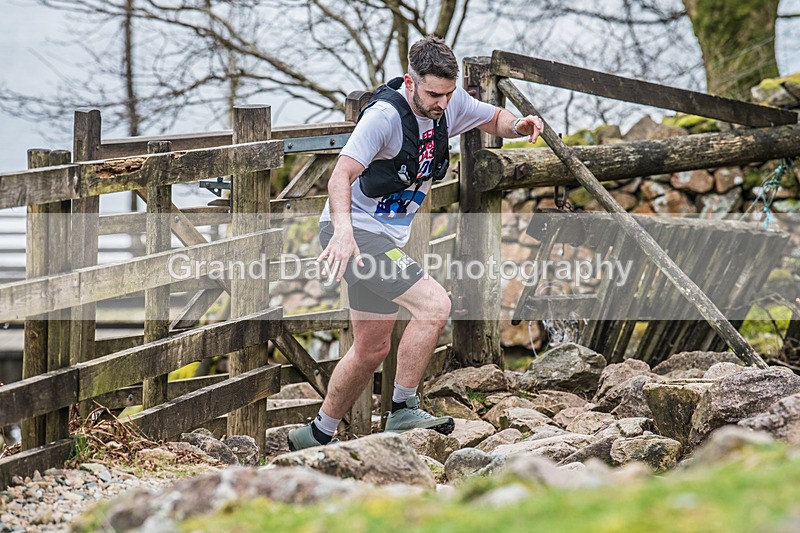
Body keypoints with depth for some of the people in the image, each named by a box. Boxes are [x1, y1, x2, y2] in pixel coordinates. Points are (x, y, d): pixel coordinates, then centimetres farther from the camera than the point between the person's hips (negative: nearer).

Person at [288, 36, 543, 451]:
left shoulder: (449, 103, -1)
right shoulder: (385, 115, -24)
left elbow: (493, 120, 17)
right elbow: (341, 175, -34)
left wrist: (518, 125, -8)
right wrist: (343, 231, -51)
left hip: (386, 239, 9)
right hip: (354, 234, -9)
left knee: (371, 350, 16)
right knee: (434, 305, -22)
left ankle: (316, 437, 28)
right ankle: (403, 412, -13)